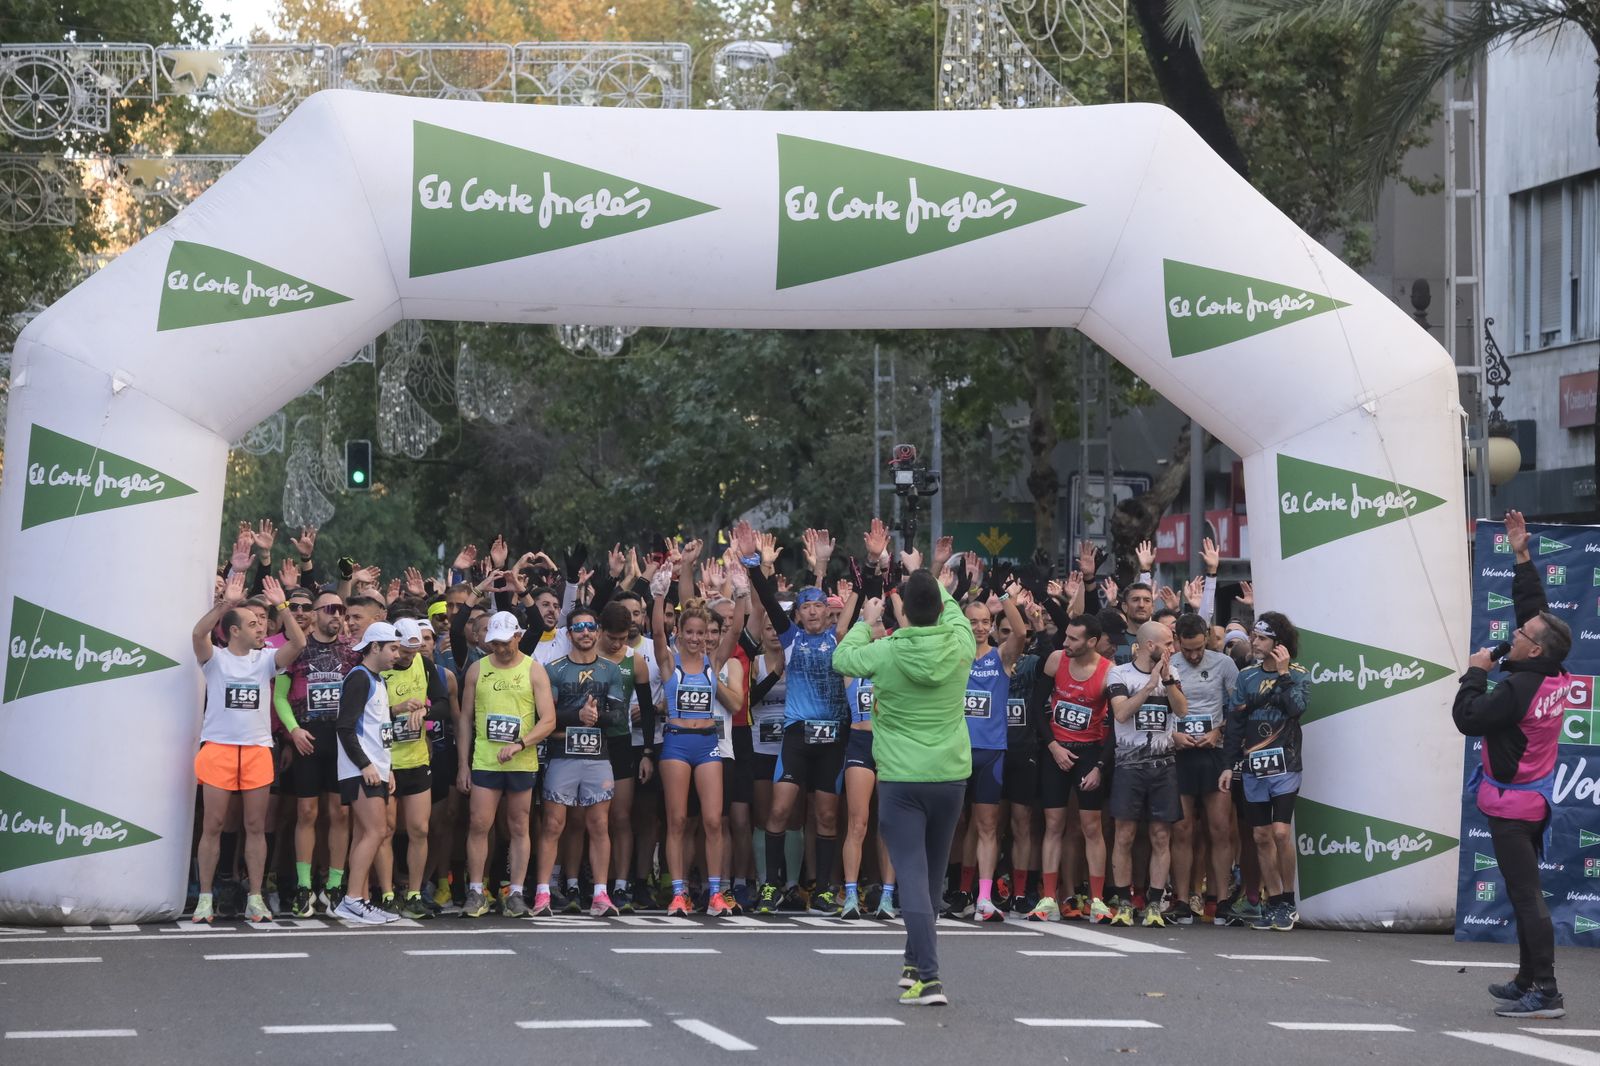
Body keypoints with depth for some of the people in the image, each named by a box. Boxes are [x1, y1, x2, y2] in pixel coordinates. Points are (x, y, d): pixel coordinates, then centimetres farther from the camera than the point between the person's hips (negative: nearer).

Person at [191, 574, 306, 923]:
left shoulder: (266, 659, 9)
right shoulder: (215, 658, 1)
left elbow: (298, 643, -6)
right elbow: (198, 634, -18)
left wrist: (281, 606, -15)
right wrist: (226, 603, -27)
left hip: (257, 750, 3)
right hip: (219, 748, -3)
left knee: (256, 826, 4)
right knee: (212, 825, 0)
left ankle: (255, 898, 10)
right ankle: (205, 898, 6)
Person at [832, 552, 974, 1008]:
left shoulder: (886, 653, -11)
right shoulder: (960, 645, -3)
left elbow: (842, 658, 9)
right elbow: (952, 608, 20)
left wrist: (867, 622, 25)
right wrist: (922, 573, 35)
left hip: (901, 780, -4)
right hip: (950, 777, 4)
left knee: (913, 876, -7)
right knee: (931, 875, 18)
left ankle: (929, 978, -17)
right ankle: (916, 961, 33)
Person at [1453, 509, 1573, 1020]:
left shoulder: (1517, 689, -23)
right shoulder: (1556, 677, 1)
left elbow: (1467, 718, -18)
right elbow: (1535, 610, 12)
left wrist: (1475, 672, -6)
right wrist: (1522, 556, 13)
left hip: (1511, 805, -9)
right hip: (1536, 800, 9)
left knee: (1526, 894, -11)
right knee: (1526, 891, 17)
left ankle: (1545, 992, -14)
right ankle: (1528, 981, 24)